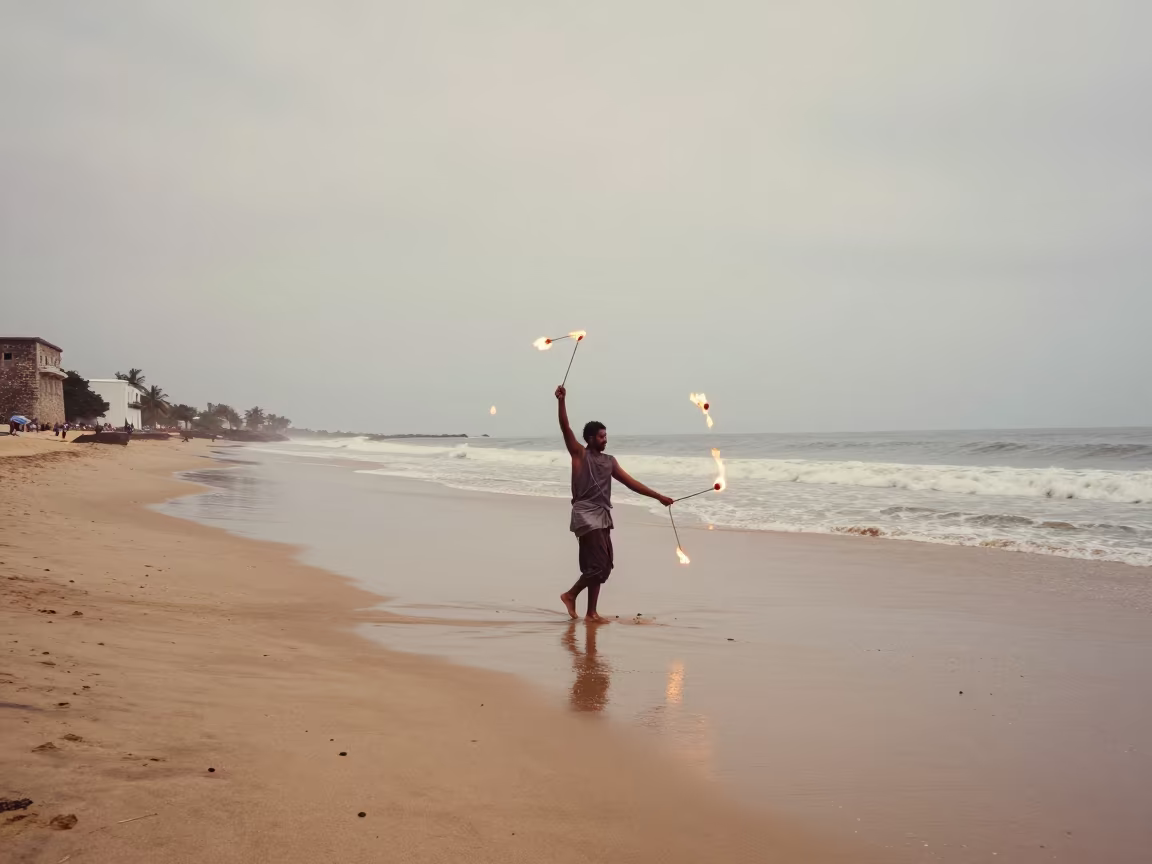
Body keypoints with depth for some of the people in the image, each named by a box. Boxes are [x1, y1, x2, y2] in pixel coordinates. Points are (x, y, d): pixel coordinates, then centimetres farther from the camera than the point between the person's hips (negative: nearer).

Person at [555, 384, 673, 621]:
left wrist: (658, 497, 12)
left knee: (603, 566, 7)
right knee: (598, 565, -13)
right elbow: (566, 429, -11)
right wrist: (561, 402, -23)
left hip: (603, 517, 7)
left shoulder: (609, 461, 18)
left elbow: (631, 482, 17)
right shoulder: (580, 454, 1)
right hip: (586, 515, -7)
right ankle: (570, 594, 6)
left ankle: (592, 612, 13)